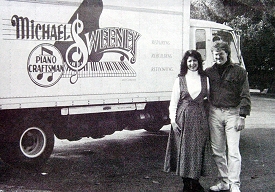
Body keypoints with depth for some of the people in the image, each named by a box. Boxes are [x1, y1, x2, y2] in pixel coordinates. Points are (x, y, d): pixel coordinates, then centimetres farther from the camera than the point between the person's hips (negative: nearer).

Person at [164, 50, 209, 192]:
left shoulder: (205, 79, 8)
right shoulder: (180, 80, 4)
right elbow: (174, 101, 4)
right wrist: (173, 119, -5)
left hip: (199, 118, 1)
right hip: (183, 118, -1)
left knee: (197, 149, 3)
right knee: (183, 149, 0)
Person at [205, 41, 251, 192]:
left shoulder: (239, 72, 1)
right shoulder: (209, 72, 10)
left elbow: (245, 96, -1)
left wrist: (242, 117, -9)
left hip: (232, 113, -4)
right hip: (214, 113, 4)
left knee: (233, 151, -6)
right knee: (217, 151, 8)